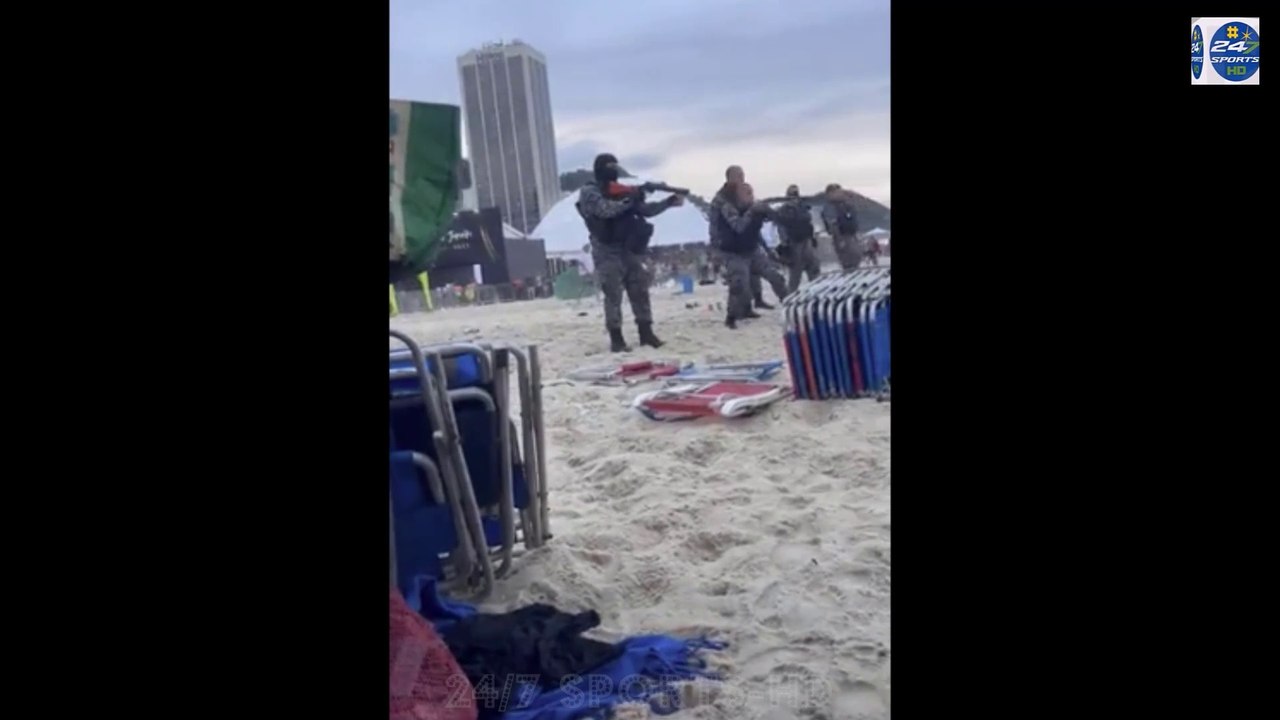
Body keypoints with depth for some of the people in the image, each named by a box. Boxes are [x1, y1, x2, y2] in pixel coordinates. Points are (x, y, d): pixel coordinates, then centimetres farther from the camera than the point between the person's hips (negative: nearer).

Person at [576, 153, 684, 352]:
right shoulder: (589, 192, -3)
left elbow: (645, 210, 13)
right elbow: (605, 209, -21)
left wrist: (669, 202, 1)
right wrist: (630, 199, -20)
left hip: (630, 249, 6)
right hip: (608, 252, -6)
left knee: (640, 291, 5)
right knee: (613, 295, -5)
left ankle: (646, 333, 11)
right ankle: (616, 338, 0)